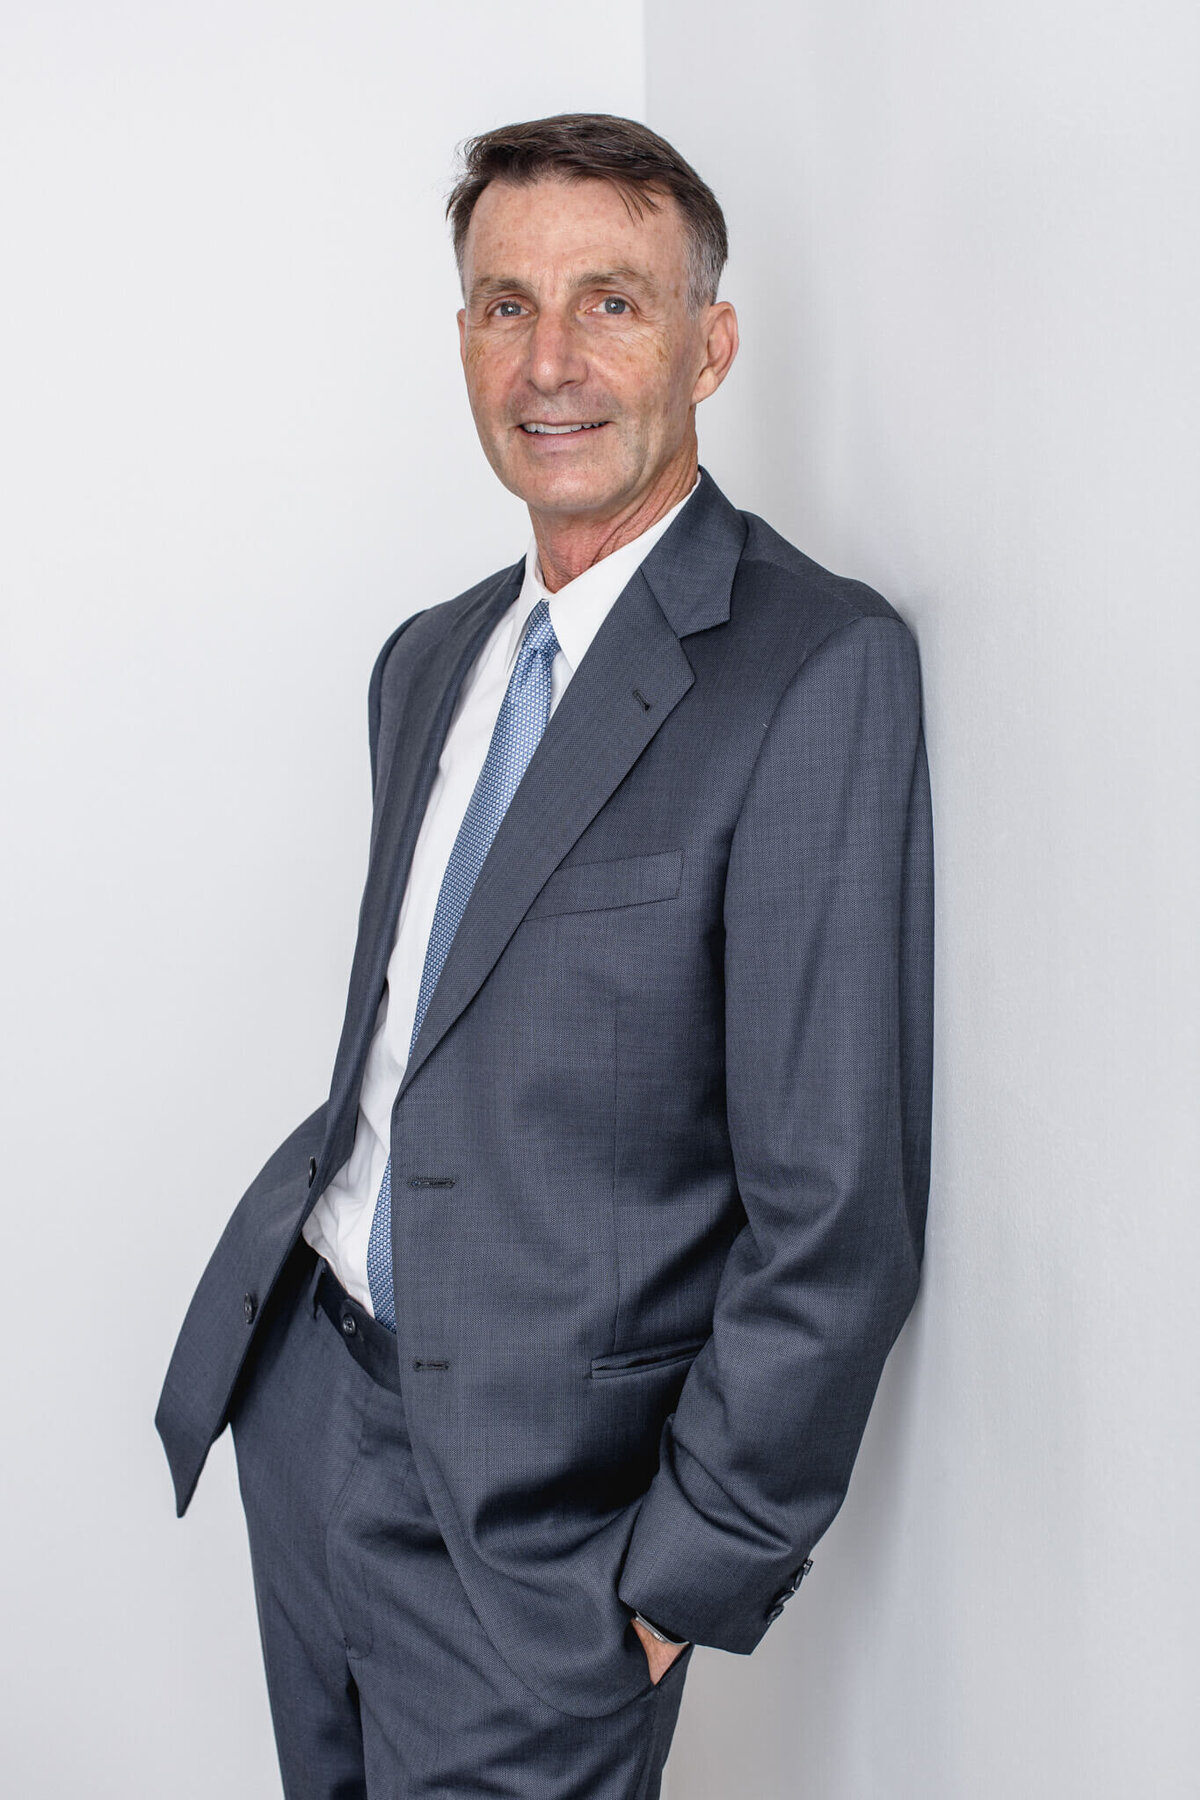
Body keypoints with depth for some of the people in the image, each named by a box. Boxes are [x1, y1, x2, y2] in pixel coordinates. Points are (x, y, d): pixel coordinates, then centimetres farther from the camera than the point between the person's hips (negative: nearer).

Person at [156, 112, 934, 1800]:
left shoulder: (823, 666, -17)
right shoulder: (429, 658, 8)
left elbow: (840, 1203, -18)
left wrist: (694, 1576, -15)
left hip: (530, 1487, -7)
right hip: (304, 1384, 7)